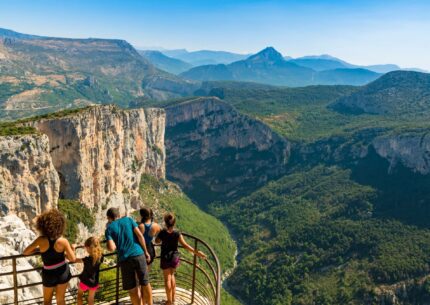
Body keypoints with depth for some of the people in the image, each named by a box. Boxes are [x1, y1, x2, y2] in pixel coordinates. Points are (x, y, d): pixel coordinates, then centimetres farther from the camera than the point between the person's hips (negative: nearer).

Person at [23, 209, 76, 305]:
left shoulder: (41, 240, -22)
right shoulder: (63, 241, -22)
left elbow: (26, 252, -9)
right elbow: (73, 258, -17)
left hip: (49, 273, 0)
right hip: (63, 272, 0)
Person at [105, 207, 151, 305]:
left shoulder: (109, 228, 5)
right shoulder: (128, 219, 10)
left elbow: (111, 248, -6)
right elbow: (140, 235, 1)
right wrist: (146, 251, 8)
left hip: (125, 259, -1)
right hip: (139, 255, 2)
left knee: (132, 289, 11)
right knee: (145, 283, 15)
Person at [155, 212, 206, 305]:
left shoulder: (162, 232, -17)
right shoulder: (177, 233, -15)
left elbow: (157, 241, 3)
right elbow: (185, 245, -14)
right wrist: (196, 252, -10)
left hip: (165, 258, -2)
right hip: (174, 257, 2)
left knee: (167, 279, 9)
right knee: (171, 275, 25)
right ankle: (173, 297, 30)